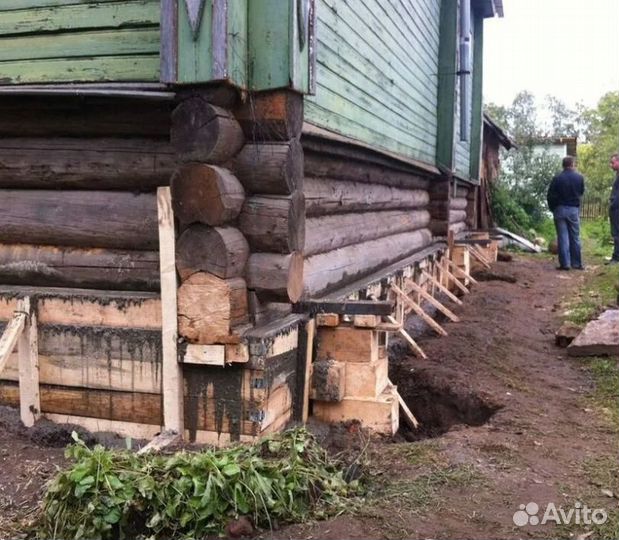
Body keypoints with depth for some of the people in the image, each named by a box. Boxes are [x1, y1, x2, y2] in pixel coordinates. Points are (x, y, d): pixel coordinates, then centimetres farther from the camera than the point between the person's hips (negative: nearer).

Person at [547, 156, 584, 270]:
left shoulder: (557, 178, -10)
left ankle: (565, 263, 0)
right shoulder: (579, 177, -5)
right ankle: (576, 263, 12)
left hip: (560, 210, -1)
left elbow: (551, 195, -7)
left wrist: (552, 208, 7)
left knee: (563, 237, 2)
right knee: (575, 237, 10)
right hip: (574, 210, 1)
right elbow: (581, 192, 9)